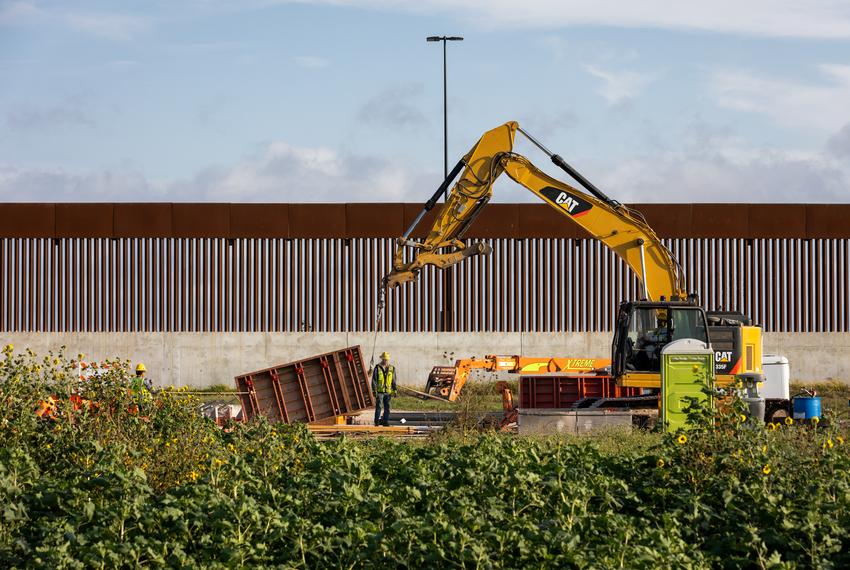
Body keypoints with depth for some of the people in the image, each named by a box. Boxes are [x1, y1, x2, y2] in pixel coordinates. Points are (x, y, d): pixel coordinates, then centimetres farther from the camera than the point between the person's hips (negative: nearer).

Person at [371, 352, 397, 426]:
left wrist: (394, 390, 8)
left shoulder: (392, 368, 9)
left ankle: (385, 421, 11)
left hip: (388, 391, 3)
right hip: (379, 391, -3)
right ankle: (377, 421, -1)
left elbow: (393, 381, 13)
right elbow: (374, 380, -2)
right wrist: (374, 390, -9)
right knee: (378, 406, -6)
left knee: (387, 407, 5)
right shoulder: (377, 368, -1)